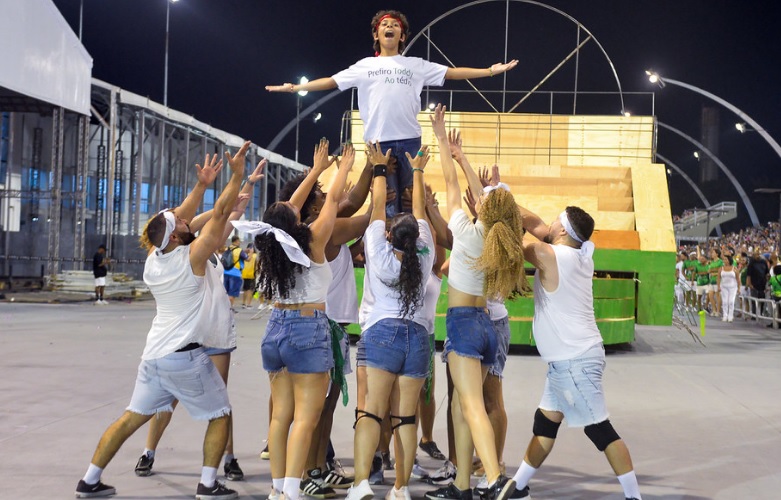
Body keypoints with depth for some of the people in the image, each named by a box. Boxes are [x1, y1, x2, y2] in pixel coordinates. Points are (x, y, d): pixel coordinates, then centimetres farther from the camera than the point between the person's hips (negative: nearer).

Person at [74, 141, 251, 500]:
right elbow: (221, 213, -13)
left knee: (131, 418, 13)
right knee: (219, 415, 9)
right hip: (186, 356, -6)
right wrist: (236, 175, -8)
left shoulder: (152, 260, 4)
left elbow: (177, 218, 15)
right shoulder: (192, 256, -14)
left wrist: (202, 184, 14)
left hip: (154, 354, 7)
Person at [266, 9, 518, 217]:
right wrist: (295, 87, 6)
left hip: (410, 141, 1)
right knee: (387, 201, -2)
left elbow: (452, 73, 11)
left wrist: (490, 71, 4)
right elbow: (331, 81, 13)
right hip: (379, 141, 0)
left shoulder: (416, 65, 13)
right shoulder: (365, 66, 13)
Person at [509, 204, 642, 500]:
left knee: (599, 429, -4)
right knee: (545, 421, 15)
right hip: (569, 358, 10)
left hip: (574, 361, -10)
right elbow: (534, 225, 15)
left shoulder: (550, 255, -16)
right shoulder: (579, 255, 8)